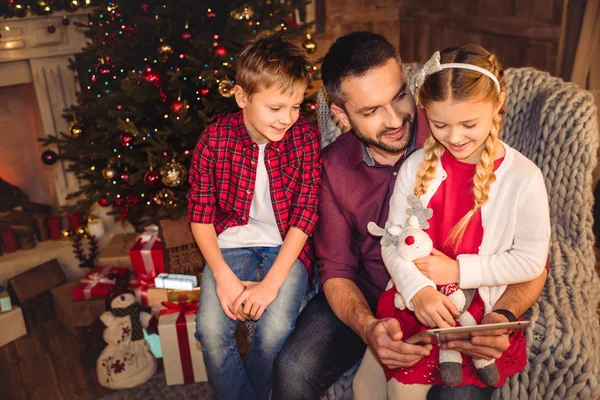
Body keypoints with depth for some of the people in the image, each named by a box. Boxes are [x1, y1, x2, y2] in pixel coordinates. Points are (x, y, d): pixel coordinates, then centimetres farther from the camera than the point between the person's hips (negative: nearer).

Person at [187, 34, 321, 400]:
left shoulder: (307, 138, -11)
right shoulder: (215, 138, -9)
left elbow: (305, 215, -11)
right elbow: (200, 215, -3)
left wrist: (272, 282, -18)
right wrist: (223, 276, -14)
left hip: (287, 246, -1)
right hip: (231, 242, 1)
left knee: (275, 332, -21)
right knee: (211, 330, -19)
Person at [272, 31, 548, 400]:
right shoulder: (335, 166, -6)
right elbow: (337, 269, -4)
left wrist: (503, 316, -33)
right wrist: (367, 327, -24)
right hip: (364, 298, 2)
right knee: (294, 369, -19)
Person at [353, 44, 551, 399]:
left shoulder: (523, 177, -9)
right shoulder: (416, 167, -3)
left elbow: (531, 260, -5)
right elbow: (393, 240, -2)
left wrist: (459, 270, -13)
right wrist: (418, 289, -18)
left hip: (480, 306, -2)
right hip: (414, 297, 3)